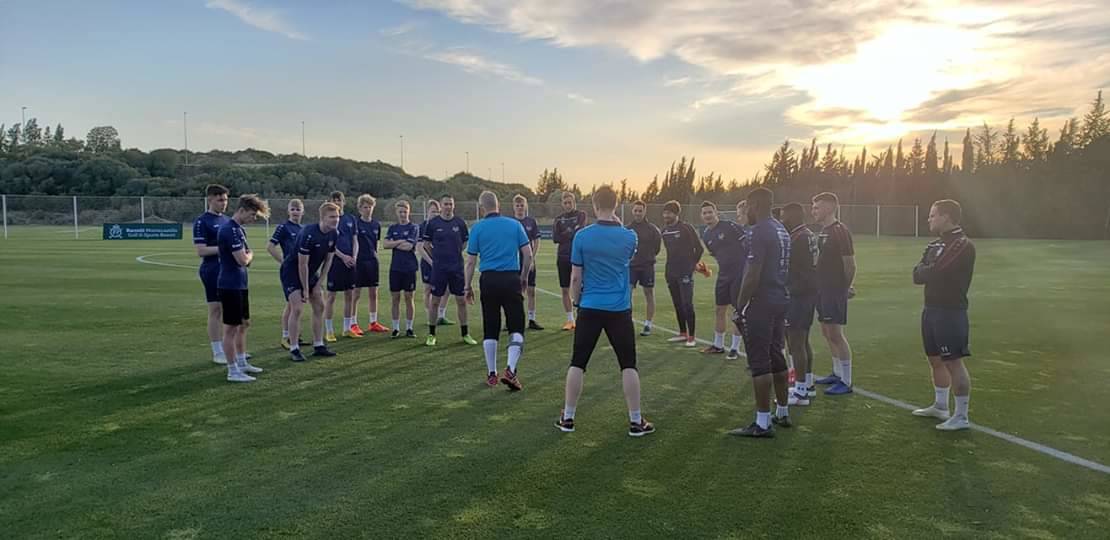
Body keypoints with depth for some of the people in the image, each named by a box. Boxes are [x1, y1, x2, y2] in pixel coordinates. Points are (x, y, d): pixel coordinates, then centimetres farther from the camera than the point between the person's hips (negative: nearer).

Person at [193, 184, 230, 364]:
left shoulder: (226, 220, 14)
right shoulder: (201, 222, -8)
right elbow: (201, 251, -15)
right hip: (212, 270, -7)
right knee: (215, 311, -1)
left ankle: (227, 348, 19)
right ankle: (217, 353, 7)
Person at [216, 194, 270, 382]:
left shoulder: (238, 229, 12)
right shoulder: (230, 230, -20)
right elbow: (242, 260, -23)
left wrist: (247, 255, 1)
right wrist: (250, 255, -4)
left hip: (240, 284, 10)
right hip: (230, 286, -10)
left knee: (244, 324, 18)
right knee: (231, 328, -3)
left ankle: (242, 363, 30)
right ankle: (233, 371, 5)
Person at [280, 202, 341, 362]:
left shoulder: (334, 235, -7)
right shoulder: (308, 234, -30)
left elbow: (328, 260, 2)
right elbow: (302, 264, -25)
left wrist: (318, 284, 0)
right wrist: (305, 289, -19)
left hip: (310, 273, 8)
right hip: (291, 271, -8)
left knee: (319, 306, 8)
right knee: (297, 308, -15)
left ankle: (318, 346, 17)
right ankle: (294, 349, -7)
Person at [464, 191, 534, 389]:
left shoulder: (478, 228, 2)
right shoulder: (515, 224, 4)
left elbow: (470, 261, 1)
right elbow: (528, 254, 2)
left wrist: (468, 287, 10)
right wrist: (524, 277, 16)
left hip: (488, 280, 0)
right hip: (511, 278, 0)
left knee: (490, 330, 11)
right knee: (516, 329, 3)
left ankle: (491, 374, 17)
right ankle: (510, 370, -13)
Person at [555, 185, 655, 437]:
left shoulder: (583, 236, -7)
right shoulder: (629, 237, -4)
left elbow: (575, 278, -3)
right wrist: (618, 225, 17)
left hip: (590, 309, 0)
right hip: (620, 310, 0)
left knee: (577, 364, 10)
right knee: (628, 365, 8)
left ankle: (568, 418, 15)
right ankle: (636, 421, 11)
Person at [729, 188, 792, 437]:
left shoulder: (759, 232, -16)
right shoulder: (782, 230, 13)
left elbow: (752, 276, -20)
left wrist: (739, 308, -14)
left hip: (761, 303, -9)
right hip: (780, 300, 9)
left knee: (759, 362, -5)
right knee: (776, 358, 17)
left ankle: (762, 423, -1)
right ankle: (782, 413, 28)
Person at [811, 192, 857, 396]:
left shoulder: (840, 231, -15)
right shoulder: (823, 231, 13)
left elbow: (850, 264, -16)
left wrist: (846, 287, -7)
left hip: (835, 290, -9)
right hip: (823, 288, 9)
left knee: (835, 333, -6)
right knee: (827, 332, 15)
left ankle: (846, 382, 1)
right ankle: (837, 373, 28)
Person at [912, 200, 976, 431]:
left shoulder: (963, 245, -15)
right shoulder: (935, 244, 14)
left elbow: (933, 274, -22)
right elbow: (918, 275, 5)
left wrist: (926, 271, -2)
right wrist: (931, 271, -14)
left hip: (951, 312, -9)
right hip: (932, 309, 9)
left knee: (953, 361, -6)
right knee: (936, 359, 18)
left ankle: (962, 416, 1)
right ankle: (940, 406, 32)